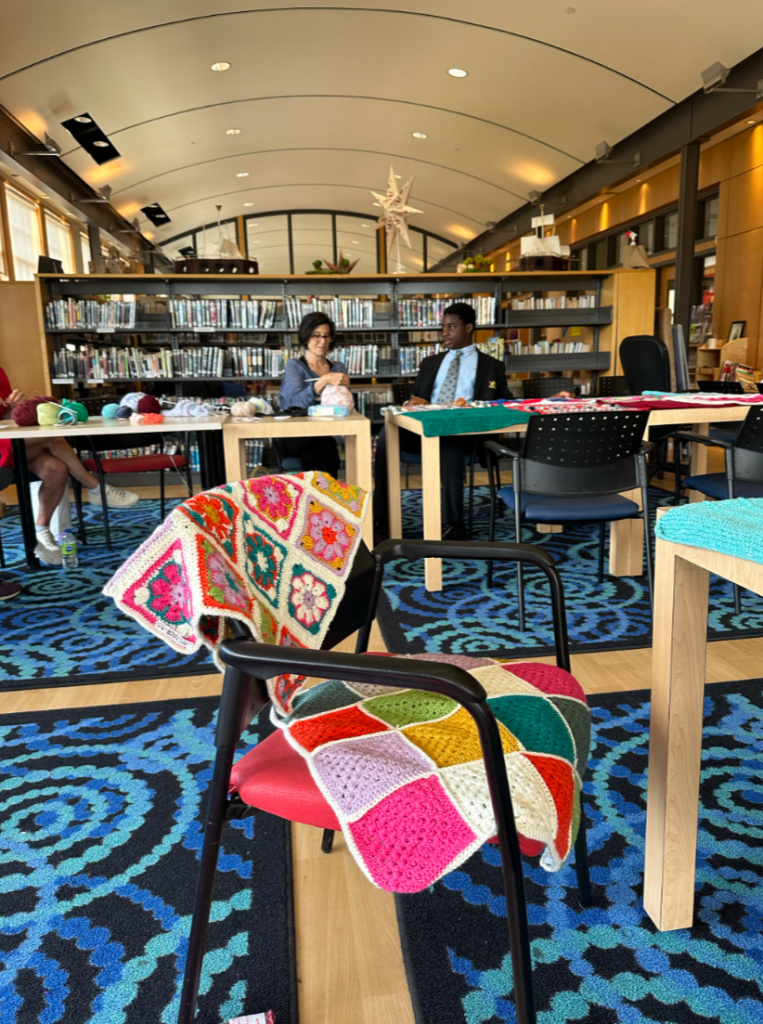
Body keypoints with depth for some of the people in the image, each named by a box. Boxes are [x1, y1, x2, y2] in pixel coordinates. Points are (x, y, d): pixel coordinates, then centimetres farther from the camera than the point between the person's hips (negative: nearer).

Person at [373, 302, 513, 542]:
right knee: (387, 436, -30)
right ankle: (380, 521, -30)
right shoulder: (430, 363, 28)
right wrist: (415, 403, -3)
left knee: (449, 445, -41)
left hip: (463, 430, -3)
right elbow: (415, 399, 24)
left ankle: (453, 525, -32)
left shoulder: (491, 366, 17)